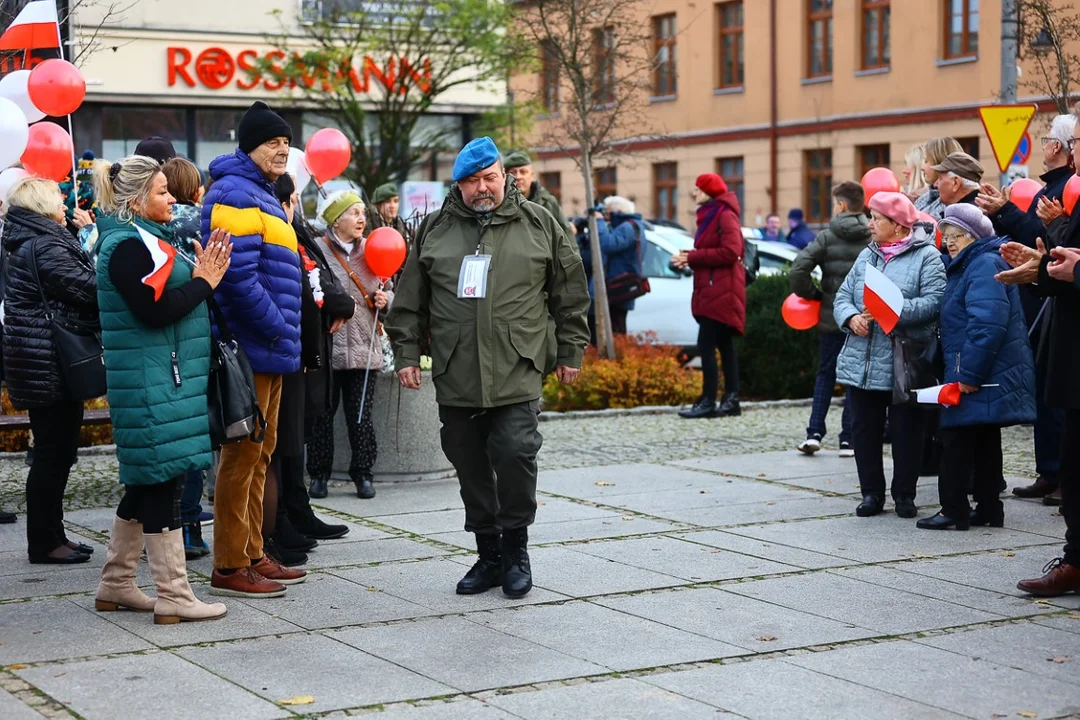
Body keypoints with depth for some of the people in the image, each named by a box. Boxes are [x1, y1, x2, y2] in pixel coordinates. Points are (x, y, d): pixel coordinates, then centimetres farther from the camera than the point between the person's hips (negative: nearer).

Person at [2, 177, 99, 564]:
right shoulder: (45, 248, -16)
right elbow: (90, 289, -19)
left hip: (43, 367, 10)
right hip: (51, 365, -10)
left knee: (56, 452, 15)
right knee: (53, 453, -3)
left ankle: (51, 536, 22)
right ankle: (44, 542, 5)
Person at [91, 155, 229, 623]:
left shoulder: (147, 239, 18)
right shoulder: (128, 246, -15)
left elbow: (173, 298, 21)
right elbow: (154, 310, -24)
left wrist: (201, 275, 7)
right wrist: (203, 283, -13)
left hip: (167, 379, 11)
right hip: (153, 384, -11)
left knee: (147, 482, 15)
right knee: (165, 480, -7)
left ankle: (115, 585, 23)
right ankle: (173, 597, -2)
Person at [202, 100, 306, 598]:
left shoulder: (261, 195, 20)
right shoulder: (236, 195, -13)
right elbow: (239, 276, -23)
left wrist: (286, 333, 15)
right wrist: (280, 330, -16)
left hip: (269, 350, 10)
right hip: (251, 347, -10)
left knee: (259, 453, 15)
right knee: (242, 454, -6)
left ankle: (252, 556, 23)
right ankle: (230, 567, 0)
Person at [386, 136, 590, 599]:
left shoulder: (538, 225, 6)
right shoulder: (434, 229, 10)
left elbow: (570, 293, 11)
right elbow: (410, 300, 14)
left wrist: (570, 351, 10)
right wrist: (406, 353, 9)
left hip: (517, 375, -2)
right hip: (455, 379, 3)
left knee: (515, 456, -12)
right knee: (471, 468, 7)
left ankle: (515, 551, 7)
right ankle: (488, 555, 20)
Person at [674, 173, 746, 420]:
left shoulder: (725, 215, -11)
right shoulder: (709, 215, 20)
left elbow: (729, 252, -20)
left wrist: (692, 257, -16)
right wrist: (689, 258, 2)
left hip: (721, 292, -10)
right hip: (711, 290, 10)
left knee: (706, 344, -12)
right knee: (724, 345, 10)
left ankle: (708, 401, -11)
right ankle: (731, 400, 12)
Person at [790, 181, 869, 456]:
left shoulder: (827, 237, -4)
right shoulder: (872, 238, -2)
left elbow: (799, 268, -14)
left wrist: (810, 294, 1)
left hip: (831, 317, 0)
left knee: (825, 374, 14)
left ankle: (814, 433, 5)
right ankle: (848, 439, 6)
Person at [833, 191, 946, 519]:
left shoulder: (927, 256, -4)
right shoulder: (866, 256, 15)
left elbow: (933, 302, -16)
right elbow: (842, 297, 12)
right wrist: (851, 318, -9)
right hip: (862, 362, 6)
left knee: (906, 430, 4)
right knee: (865, 428, 8)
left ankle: (904, 495, 16)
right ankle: (871, 493, 19)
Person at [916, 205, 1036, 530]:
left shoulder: (984, 265, -15)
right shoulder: (970, 265, 18)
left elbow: (987, 324, -25)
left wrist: (970, 373, -25)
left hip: (981, 378, -10)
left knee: (956, 439, -5)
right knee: (984, 441, 13)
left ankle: (954, 511, -1)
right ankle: (988, 509, 18)